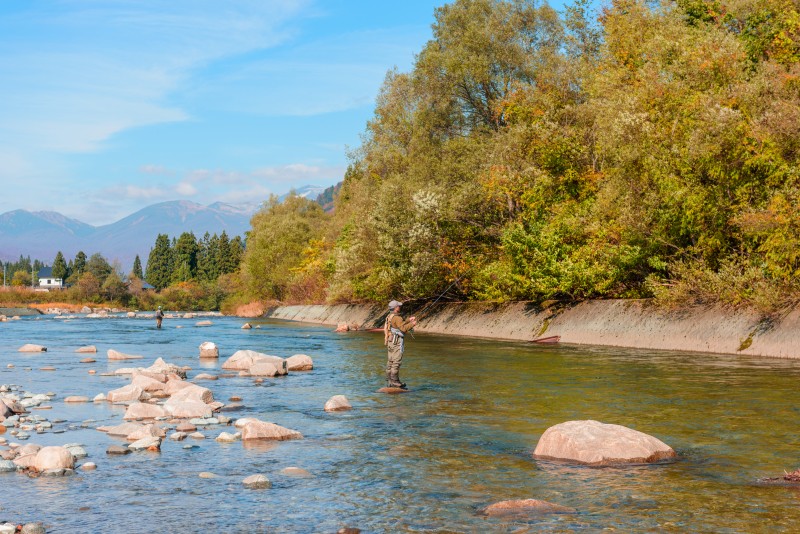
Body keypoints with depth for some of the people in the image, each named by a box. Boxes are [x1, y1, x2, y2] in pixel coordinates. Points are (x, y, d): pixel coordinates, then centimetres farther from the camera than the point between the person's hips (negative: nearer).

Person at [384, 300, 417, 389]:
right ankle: (395, 381, -10)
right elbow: (403, 328, -22)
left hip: (390, 341, 10)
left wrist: (408, 320, 23)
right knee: (397, 362, -8)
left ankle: (389, 381, 11)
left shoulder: (389, 317, 15)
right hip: (397, 342, -10)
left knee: (390, 362, 10)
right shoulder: (397, 317, -15)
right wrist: (412, 324, -10)